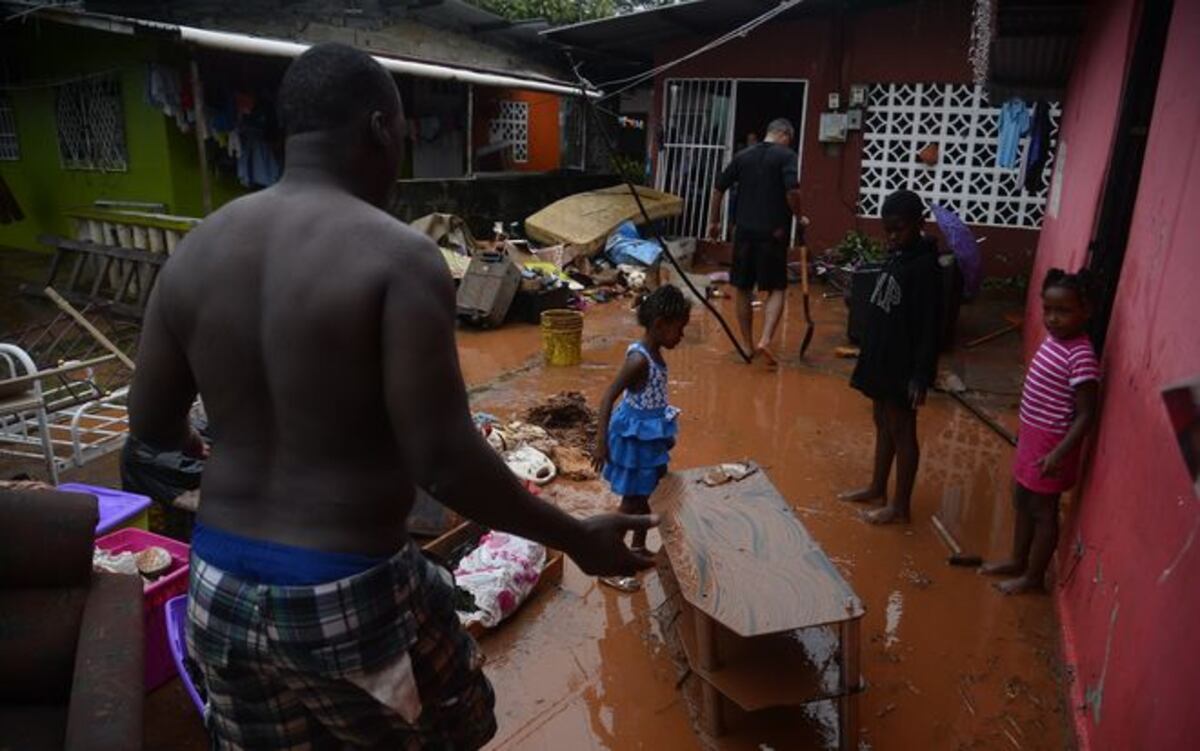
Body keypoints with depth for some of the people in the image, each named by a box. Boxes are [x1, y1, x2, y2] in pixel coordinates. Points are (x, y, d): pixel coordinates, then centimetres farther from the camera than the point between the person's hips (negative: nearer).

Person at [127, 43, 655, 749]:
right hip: (347, 598, -5)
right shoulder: (401, 257, -20)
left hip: (219, 588, 6)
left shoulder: (195, 251, -1)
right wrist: (578, 538, -10)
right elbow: (447, 462, -23)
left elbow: (151, 422, 8)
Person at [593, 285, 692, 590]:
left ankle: (638, 549, 41)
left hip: (649, 436, 8)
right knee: (631, 502, 4)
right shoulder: (639, 359, -26)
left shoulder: (654, 353, 1)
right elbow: (607, 398, -28)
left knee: (643, 497, 22)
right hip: (634, 436, -8)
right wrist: (601, 443, -31)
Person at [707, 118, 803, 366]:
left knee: (744, 289, 12)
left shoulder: (743, 156, 10)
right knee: (777, 289, 7)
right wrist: (798, 216, 0)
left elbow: (718, 189, 10)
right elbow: (792, 191, -17)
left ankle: (749, 345, 19)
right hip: (773, 233, -4)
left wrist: (714, 221, 18)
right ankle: (765, 340, -11)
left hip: (744, 231, 4)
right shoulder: (786, 155, -4)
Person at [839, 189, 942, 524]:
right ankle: (877, 487, 33)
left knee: (902, 431, 1)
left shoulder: (925, 268, -19)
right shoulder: (896, 258, 8)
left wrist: (921, 375, -21)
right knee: (883, 424, 19)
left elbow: (930, 328, -20)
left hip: (903, 365, -9)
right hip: (882, 358, 9)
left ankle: (901, 505, 13)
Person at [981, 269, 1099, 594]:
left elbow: (1085, 415, -21)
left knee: (1043, 510, 8)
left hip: (1052, 444, -9)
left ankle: (1033, 577, 25)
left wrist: (1059, 454, -26)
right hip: (1032, 435, 9)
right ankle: (1017, 561, 38)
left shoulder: (1081, 356, -24)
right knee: (1022, 502, 21)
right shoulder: (1052, 339, 2)